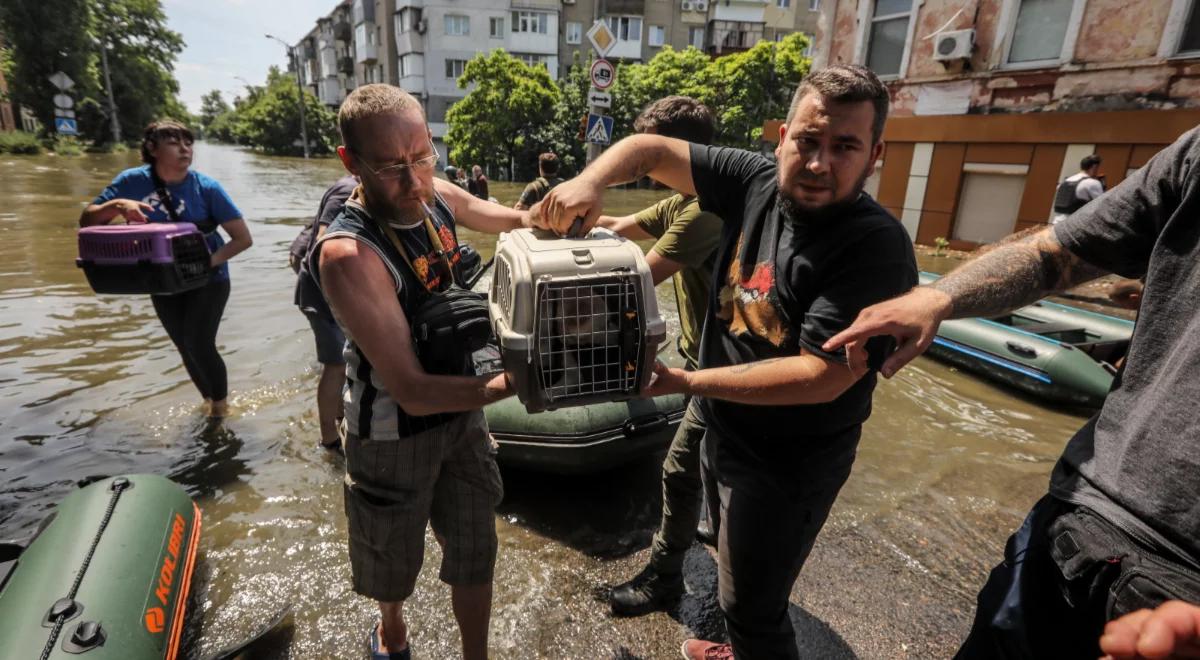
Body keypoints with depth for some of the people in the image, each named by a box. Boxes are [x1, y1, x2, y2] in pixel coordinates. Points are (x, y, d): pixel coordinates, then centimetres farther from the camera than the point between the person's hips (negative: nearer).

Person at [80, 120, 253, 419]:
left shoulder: (206, 187, -17)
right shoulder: (132, 181, -9)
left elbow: (243, 238, -18)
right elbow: (86, 221, -5)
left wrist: (209, 262, -28)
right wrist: (116, 205, -25)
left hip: (208, 279, -4)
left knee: (199, 344, -15)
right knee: (186, 348, 13)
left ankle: (221, 407, 9)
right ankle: (209, 400, 36)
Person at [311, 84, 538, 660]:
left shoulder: (438, 197, -9)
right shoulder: (348, 253, -31)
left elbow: (516, 218, 9)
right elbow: (412, 391, -32)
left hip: (462, 411, 5)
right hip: (393, 435, -4)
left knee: (475, 552, 18)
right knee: (393, 559, 23)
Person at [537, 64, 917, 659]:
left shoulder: (876, 247, -25)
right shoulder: (756, 182, -8)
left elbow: (822, 376, -30)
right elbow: (650, 151, -3)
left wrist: (685, 382, -28)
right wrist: (590, 181, -23)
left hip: (787, 464, -7)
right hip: (723, 430, 7)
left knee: (752, 606, 12)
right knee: (737, 574, 31)